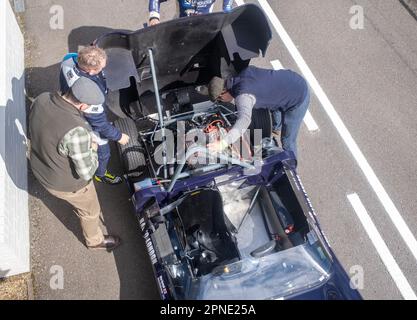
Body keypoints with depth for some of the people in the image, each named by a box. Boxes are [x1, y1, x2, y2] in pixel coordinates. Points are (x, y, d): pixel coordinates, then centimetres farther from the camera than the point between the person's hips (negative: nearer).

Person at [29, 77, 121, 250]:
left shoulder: (41, 99, -20)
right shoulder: (76, 132, -43)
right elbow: (86, 172, -30)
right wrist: (92, 149, -11)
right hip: (66, 183, -6)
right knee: (91, 210, 26)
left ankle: (79, 209, 72)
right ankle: (95, 240, 54)